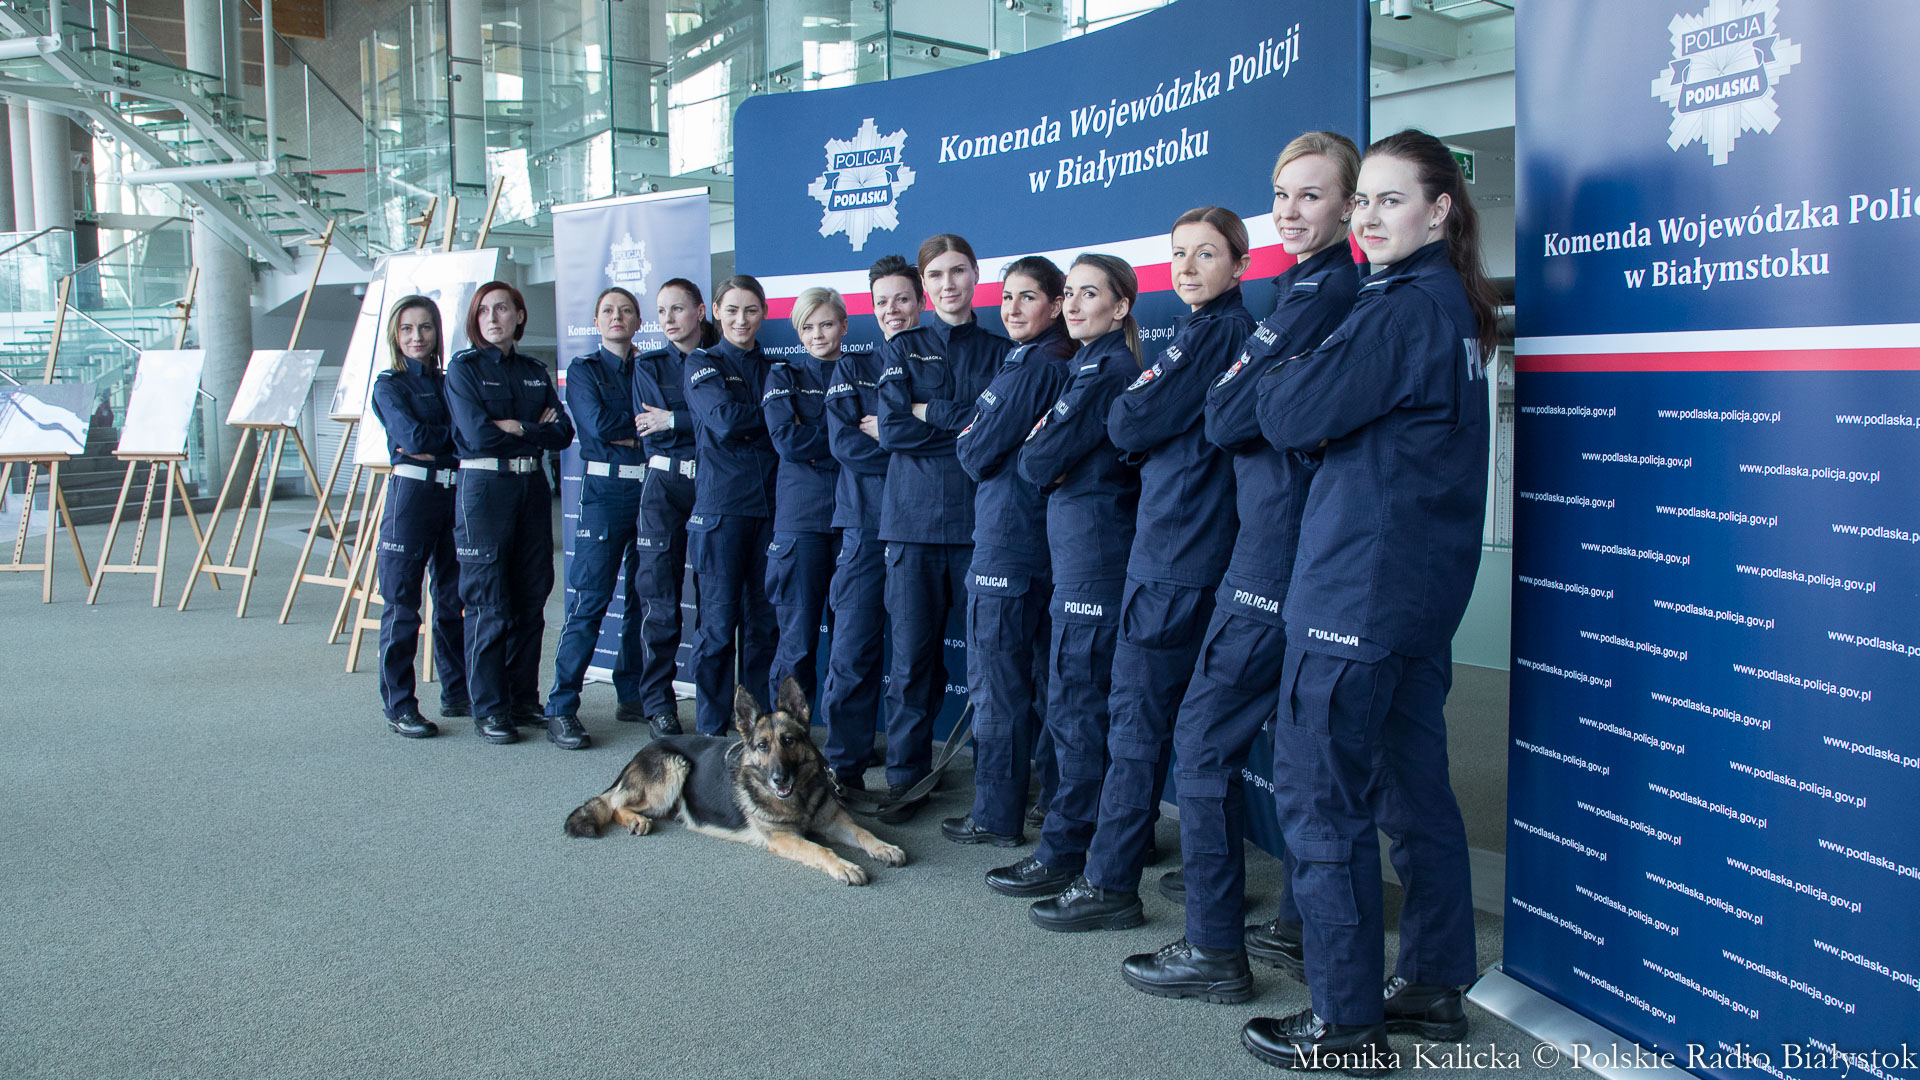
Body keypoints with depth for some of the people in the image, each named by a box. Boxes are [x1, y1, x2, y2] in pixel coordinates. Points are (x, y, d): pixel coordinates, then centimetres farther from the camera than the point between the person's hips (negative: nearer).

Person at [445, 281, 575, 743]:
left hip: (532, 485, 5)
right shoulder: (464, 367, 1)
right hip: (483, 486, -5)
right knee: (489, 604, -4)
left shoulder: (535, 371, 14)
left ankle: (524, 700, 17)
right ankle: (489, 710, 4)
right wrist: (534, 427, -5)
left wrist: (511, 427, -8)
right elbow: (476, 432, -13)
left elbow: (562, 431, 3)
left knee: (532, 597, 6)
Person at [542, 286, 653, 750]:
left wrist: (625, 431, -6)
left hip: (648, 487, 4)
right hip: (604, 489, -4)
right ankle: (561, 708, -5)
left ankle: (632, 695, 17)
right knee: (590, 599, -8)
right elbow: (598, 424, -9)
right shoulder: (583, 369, 8)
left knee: (644, 598, 5)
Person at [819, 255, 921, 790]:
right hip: (867, 525, -1)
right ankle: (844, 767, 4)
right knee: (853, 651, -6)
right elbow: (843, 441, -3)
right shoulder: (853, 367, 11)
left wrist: (885, 431, -10)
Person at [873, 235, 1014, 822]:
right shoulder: (901, 349, 14)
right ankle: (907, 775, 11)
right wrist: (970, 425, -5)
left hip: (981, 515, 0)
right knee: (912, 654, -1)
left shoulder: (1001, 351, 14)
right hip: (916, 516, 0)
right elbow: (892, 430, -1)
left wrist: (930, 412, -7)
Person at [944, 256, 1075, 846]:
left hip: (1007, 541, -10)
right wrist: (980, 443, 9)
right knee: (1043, 680, 16)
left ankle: (997, 817, 7)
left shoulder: (1028, 368, -15)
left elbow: (978, 455, -13)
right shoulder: (1062, 366, 13)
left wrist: (965, 438, 6)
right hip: (1044, 537, 10)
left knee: (994, 683, -1)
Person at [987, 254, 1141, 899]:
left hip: (1092, 547, -10)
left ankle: (1065, 853, 2)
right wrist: (1047, 449, 0)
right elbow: (1048, 466, 19)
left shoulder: (1102, 370, -13)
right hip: (1087, 546, 10)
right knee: (1102, 700, 15)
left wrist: (1036, 446, 4)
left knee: (1074, 704, -6)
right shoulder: (1110, 366, 19)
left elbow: (1039, 465, -15)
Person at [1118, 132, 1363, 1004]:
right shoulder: (1312, 286, 17)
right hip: (1295, 539, 10)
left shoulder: (1321, 291, -14)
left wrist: (1230, 387, 2)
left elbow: (1227, 421, -15)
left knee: (1205, 737, -3)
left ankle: (1214, 950, 5)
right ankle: (1302, 928, 26)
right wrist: (1244, 390, -1)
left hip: (1281, 542, -10)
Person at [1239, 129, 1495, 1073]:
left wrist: (1274, 378, 2)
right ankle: (1434, 985, 27)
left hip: (1357, 586, -10)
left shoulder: (1404, 308, -15)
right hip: (1423, 587, 10)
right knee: (1412, 785, 16)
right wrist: (1306, 380, 7)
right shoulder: (1453, 306, 15)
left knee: (1318, 794, -3)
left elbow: (1292, 416, -17)